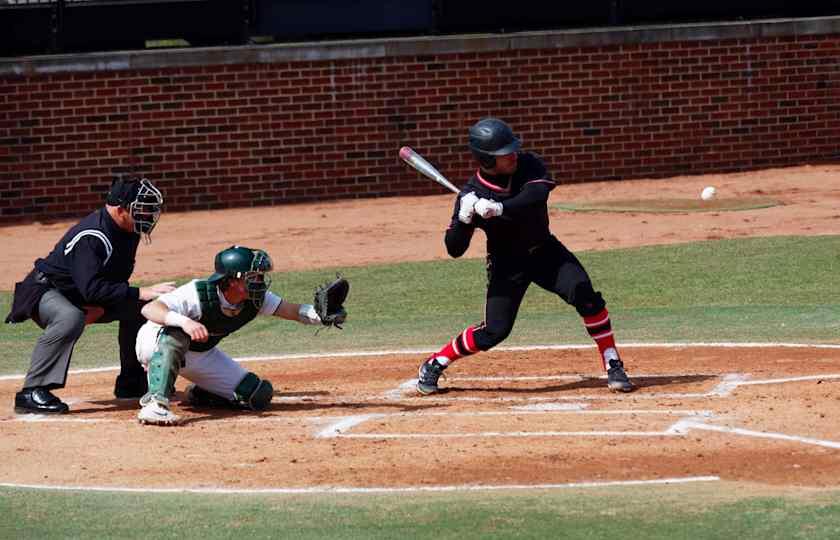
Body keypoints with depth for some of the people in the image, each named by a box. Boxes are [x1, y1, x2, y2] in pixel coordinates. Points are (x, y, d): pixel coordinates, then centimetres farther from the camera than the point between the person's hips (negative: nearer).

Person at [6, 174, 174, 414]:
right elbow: (92, 288, -40)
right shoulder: (91, 237, -32)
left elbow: (118, 277, 6)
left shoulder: (127, 231, -5)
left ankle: (131, 382, 18)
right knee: (71, 318, -39)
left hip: (79, 295, 9)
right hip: (44, 291, -9)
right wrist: (140, 293, -43)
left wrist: (101, 306, -12)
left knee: (138, 308, 4)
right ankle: (31, 393, -35)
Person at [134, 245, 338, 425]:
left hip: (200, 355, 6)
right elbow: (149, 309, -44)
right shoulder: (198, 294, -35)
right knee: (175, 335, -43)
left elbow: (292, 310, -18)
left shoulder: (256, 300, -16)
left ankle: (199, 394, 18)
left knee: (258, 395, -4)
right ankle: (155, 403, -45)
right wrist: (183, 321, -62)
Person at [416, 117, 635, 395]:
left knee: (583, 292, -21)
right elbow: (454, 249, -18)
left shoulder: (528, 165, -16)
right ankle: (433, 364, 16)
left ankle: (613, 365, -13)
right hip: (506, 264, -2)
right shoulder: (472, 194, -20)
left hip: (545, 250, 2)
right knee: (495, 331, -6)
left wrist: (499, 209, -50)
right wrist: (464, 218, -37)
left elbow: (537, 195, -37)